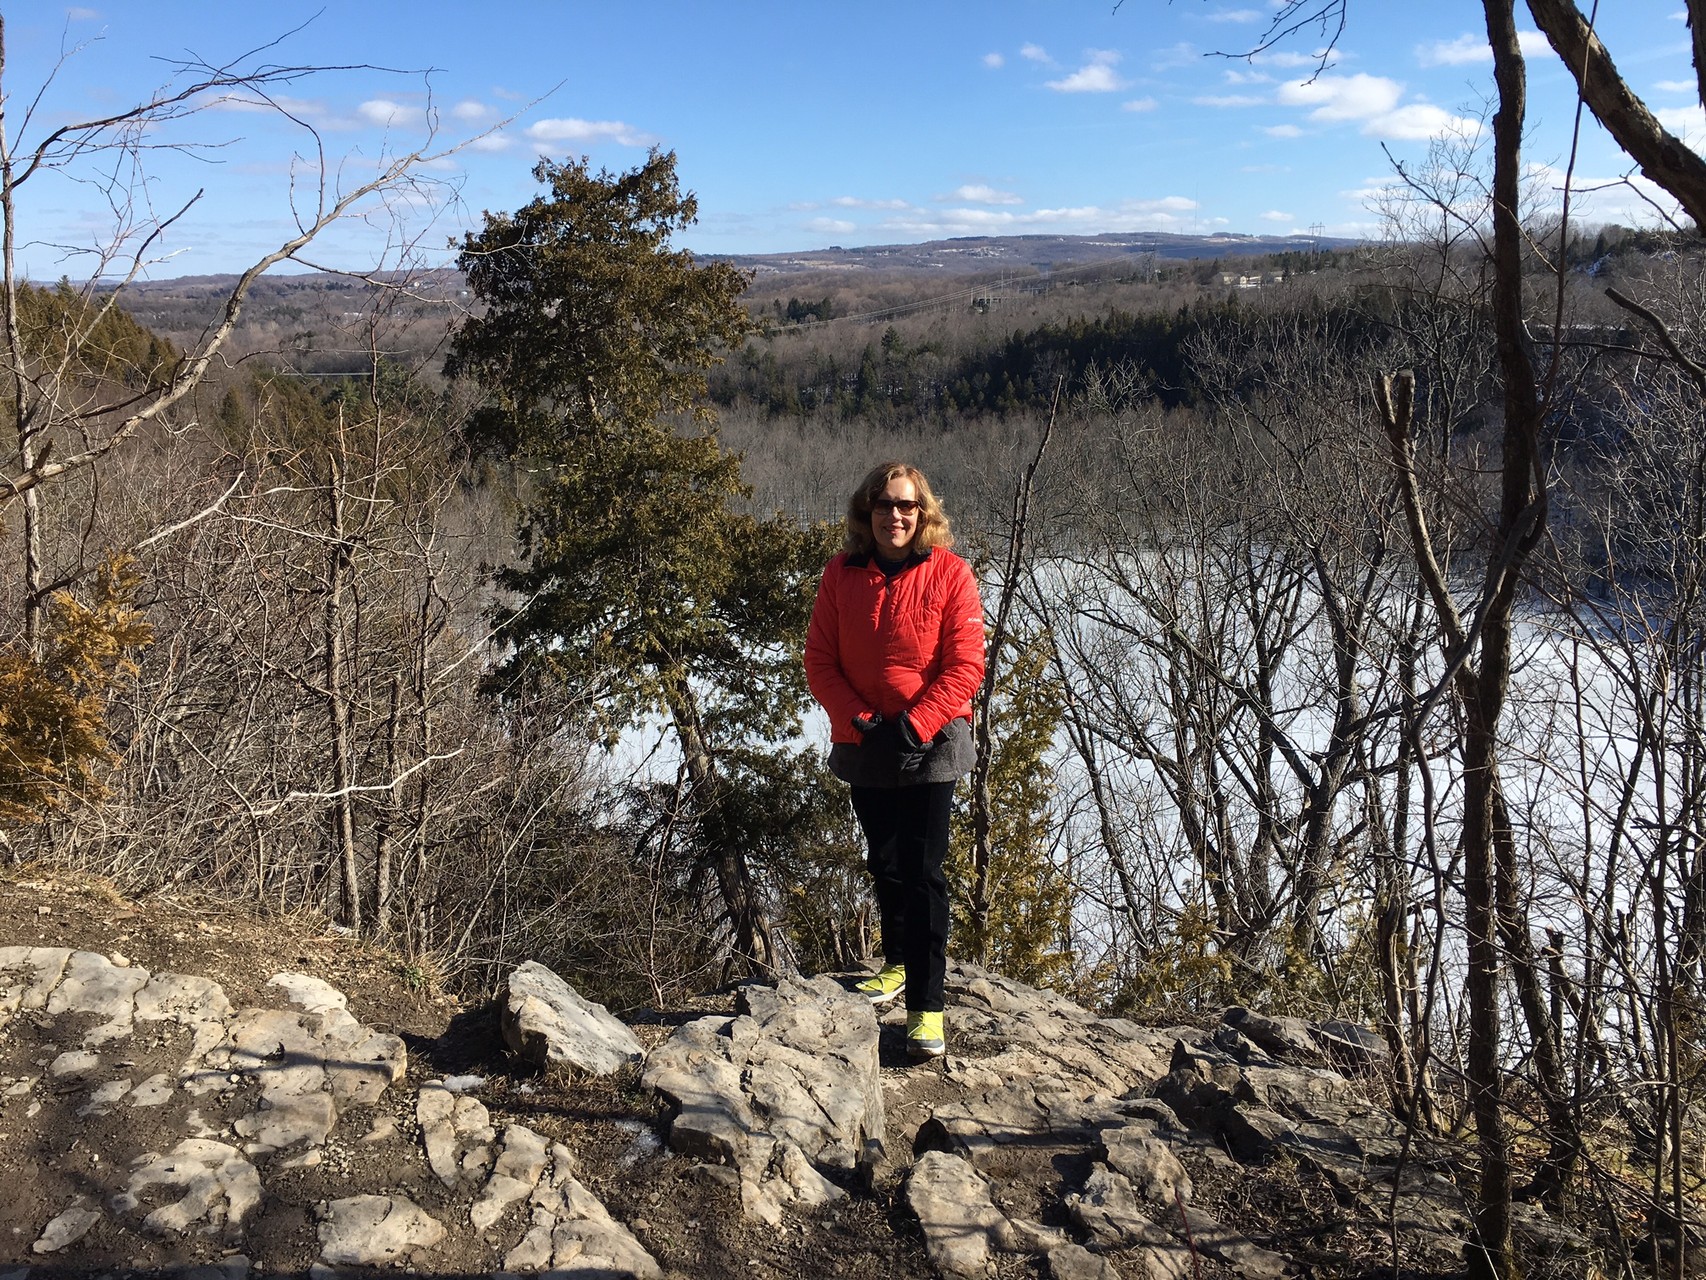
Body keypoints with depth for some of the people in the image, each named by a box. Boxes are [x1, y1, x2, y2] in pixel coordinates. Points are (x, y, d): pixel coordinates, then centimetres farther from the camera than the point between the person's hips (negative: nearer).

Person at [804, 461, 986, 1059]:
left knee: (922, 872, -5)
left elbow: (965, 666, -11)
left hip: (931, 744, -3)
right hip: (863, 742, 4)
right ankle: (899, 963, 39)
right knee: (885, 864, 18)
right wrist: (859, 721, -12)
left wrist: (915, 724, -18)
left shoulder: (949, 573, -9)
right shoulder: (842, 574, -1)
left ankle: (926, 1006, 1)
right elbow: (820, 661, -1)